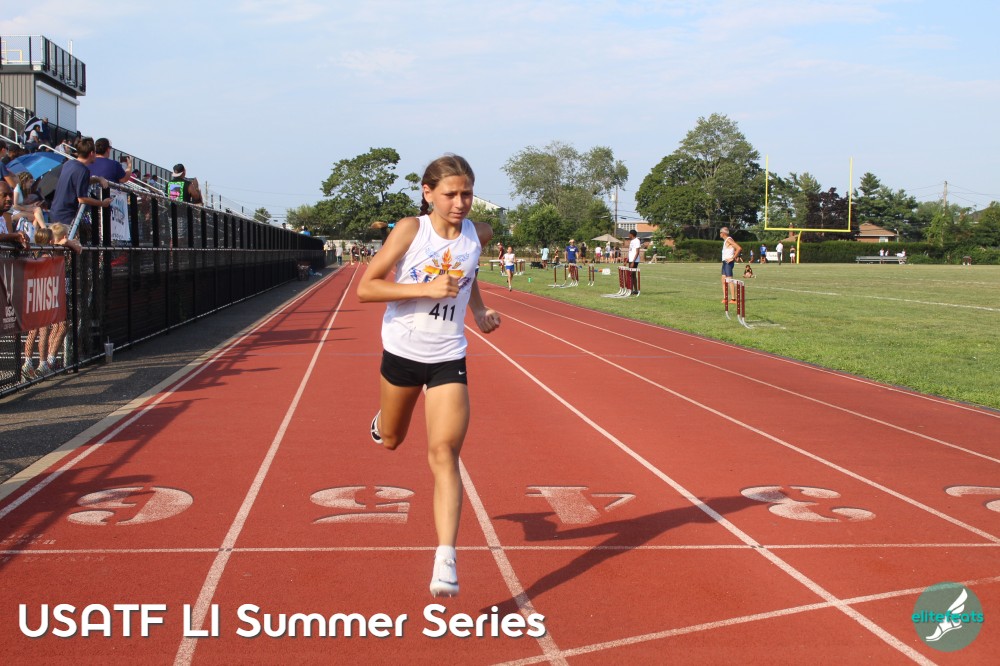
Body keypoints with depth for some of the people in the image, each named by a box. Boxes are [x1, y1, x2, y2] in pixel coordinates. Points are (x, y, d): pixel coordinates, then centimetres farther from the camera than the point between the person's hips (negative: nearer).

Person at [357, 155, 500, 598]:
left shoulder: (480, 235, -2)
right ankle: (382, 419, 61)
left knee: (444, 454, -14)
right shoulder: (410, 230, -13)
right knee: (390, 440, 22)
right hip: (402, 351, 0)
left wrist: (479, 311, 6)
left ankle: (445, 560, -19)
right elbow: (365, 288, -17)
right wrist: (426, 288, -26)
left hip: (448, 359, 0)